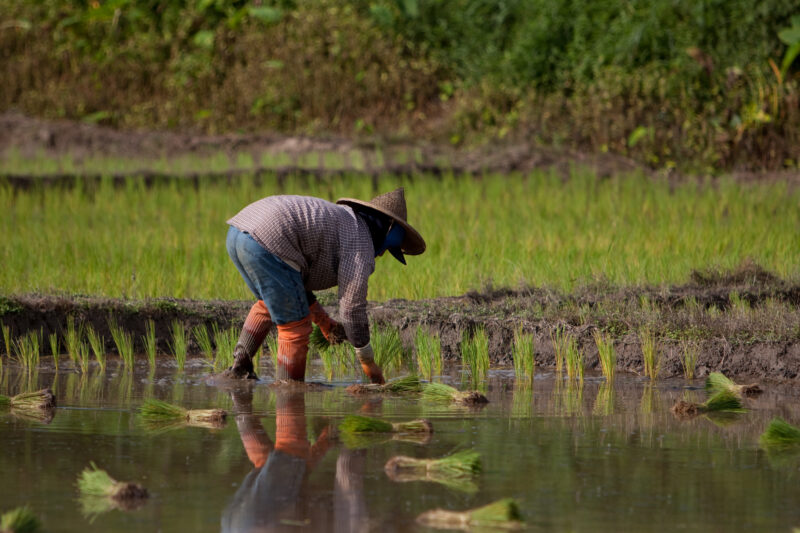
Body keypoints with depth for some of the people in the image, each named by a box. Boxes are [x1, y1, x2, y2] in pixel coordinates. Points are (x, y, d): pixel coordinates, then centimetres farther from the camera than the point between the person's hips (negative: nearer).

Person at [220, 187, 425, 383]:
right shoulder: (360, 243, 5)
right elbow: (352, 308, 4)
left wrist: (324, 321, 36)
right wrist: (368, 361, 14)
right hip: (268, 243, -10)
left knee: (269, 303, 33)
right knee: (295, 326, 4)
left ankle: (240, 367, 26)